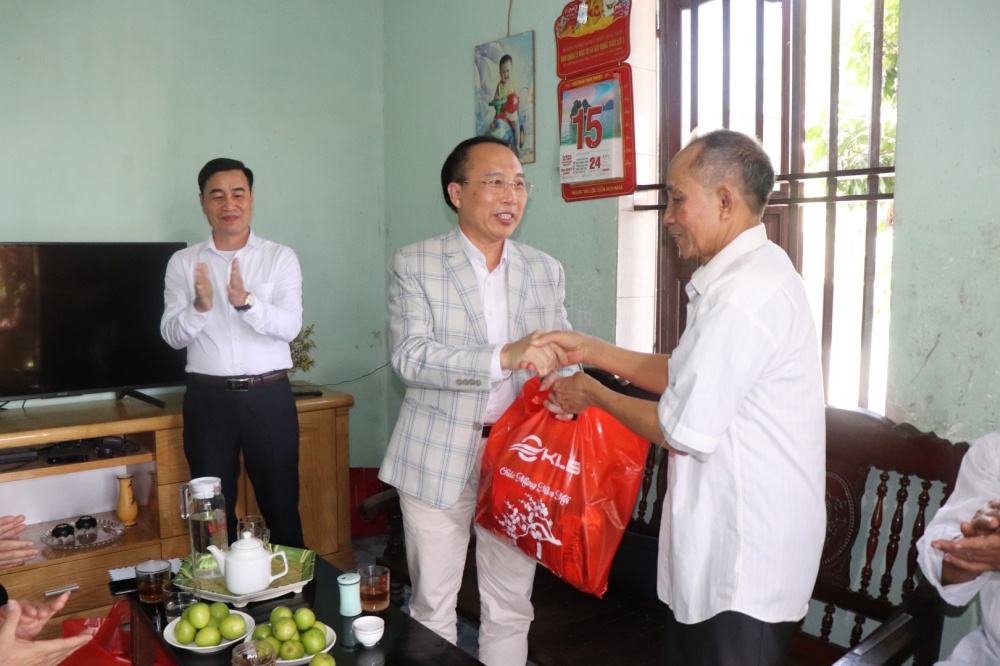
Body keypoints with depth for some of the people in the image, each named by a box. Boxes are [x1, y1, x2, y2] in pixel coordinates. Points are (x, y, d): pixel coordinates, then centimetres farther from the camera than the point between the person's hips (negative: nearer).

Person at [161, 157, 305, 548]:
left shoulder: (280, 258, 1)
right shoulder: (184, 263, 5)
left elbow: (290, 326, -10)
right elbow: (172, 335, -1)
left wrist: (246, 302, -27)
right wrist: (199, 306, -21)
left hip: (269, 396, -1)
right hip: (208, 398, 1)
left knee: (281, 502, 9)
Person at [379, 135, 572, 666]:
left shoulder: (545, 271, 8)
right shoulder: (413, 265, -4)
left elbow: (558, 356, 9)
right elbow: (409, 357, -16)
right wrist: (503, 357, -27)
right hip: (438, 459, -3)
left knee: (511, 606, 14)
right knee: (432, 604, 12)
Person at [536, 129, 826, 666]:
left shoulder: (743, 294, -25)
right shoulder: (753, 273, 8)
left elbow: (684, 432, -22)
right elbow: (686, 373, 12)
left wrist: (592, 394, -8)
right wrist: (591, 350, 7)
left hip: (745, 563, -10)